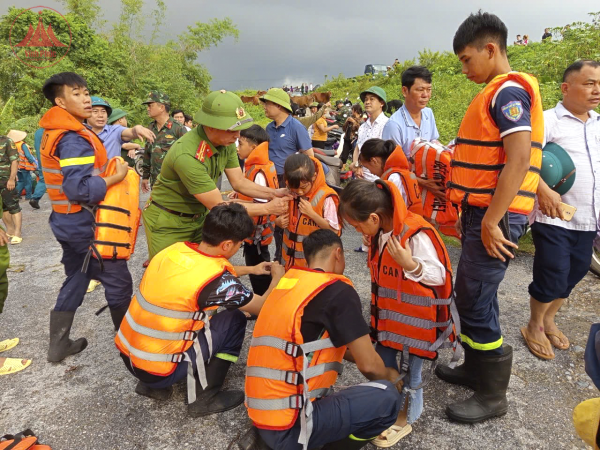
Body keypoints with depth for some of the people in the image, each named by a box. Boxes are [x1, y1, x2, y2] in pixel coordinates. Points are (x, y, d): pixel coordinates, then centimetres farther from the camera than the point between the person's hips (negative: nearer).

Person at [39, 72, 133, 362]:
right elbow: (80, 189, -30)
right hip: (86, 224, -10)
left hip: (67, 221, 10)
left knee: (75, 280, 20)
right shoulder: (74, 139, -22)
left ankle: (58, 345, 30)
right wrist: (117, 176, -20)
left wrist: (107, 165, 10)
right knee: (119, 282, 5)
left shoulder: (53, 133, 10)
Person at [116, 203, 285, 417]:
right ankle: (204, 397, 9)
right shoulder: (215, 279, -23)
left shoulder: (175, 249, -3)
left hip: (127, 354, 7)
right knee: (234, 320, 0)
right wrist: (277, 277, 11)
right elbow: (263, 308, -8)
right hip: (155, 370, -7)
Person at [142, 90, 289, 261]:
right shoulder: (187, 155, -33)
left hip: (199, 217, 7)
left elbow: (239, 182, -1)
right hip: (168, 224, -6)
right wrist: (268, 208, -25)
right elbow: (218, 207, -29)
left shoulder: (226, 142, -10)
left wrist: (273, 193, -17)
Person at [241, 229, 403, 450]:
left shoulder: (289, 282, 11)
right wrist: (389, 377, 14)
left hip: (262, 414, 8)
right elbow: (369, 365, -7)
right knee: (386, 397, -2)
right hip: (288, 426, -8)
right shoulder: (337, 290, -12)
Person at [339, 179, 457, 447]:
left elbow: (438, 275, -21)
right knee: (383, 362, 18)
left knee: (409, 369, 10)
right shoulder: (380, 232, -2)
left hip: (416, 317, -7)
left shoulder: (417, 235, -28)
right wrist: (379, 308, 12)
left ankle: (405, 419, 32)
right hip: (389, 313, 8)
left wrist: (411, 265, -37)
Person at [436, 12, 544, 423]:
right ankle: (475, 368, 32)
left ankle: (493, 396, 13)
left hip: (496, 217, -10)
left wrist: (490, 221, -22)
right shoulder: (497, 92, 18)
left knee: (475, 301, -4)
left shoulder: (509, 90, -11)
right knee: (471, 295, 16)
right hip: (484, 212, 10)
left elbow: (519, 160, -21)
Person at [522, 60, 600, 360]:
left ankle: (549, 320, 36)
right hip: (553, 217, -7)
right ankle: (534, 327, 22)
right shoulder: (549, 119, -9)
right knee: (551, 278, -2)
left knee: (575, 274, 15)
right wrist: (543, 191, -33)